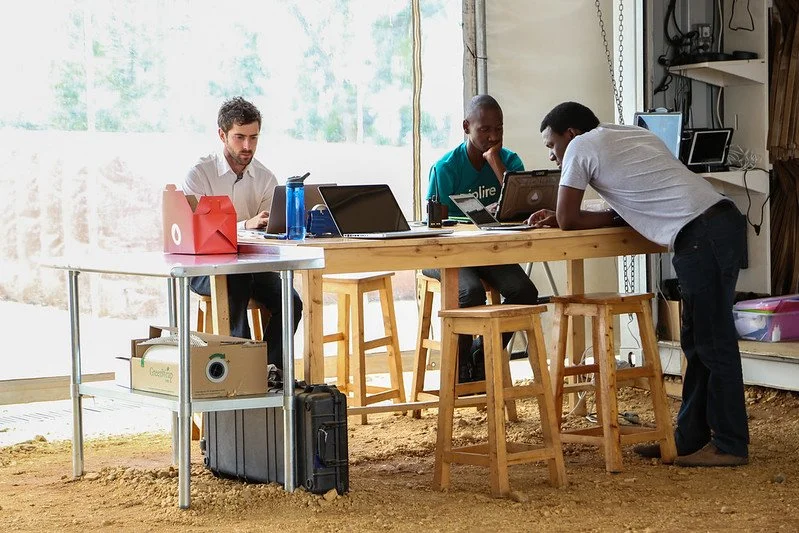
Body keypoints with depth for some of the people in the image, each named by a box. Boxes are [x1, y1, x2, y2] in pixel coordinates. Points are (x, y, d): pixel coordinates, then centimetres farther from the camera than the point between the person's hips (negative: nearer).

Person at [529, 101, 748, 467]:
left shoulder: (581, 147, 0)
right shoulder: (632, 135, 26)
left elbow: (567, 220, 0)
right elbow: (630, 211, 27)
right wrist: (559, 218, 22)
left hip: (701, 237, -9)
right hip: (723, 222, 9)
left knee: (713, 341, -3)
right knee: (697, 340, 15)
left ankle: (730, 445, 3)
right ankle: (691, 437, 21)